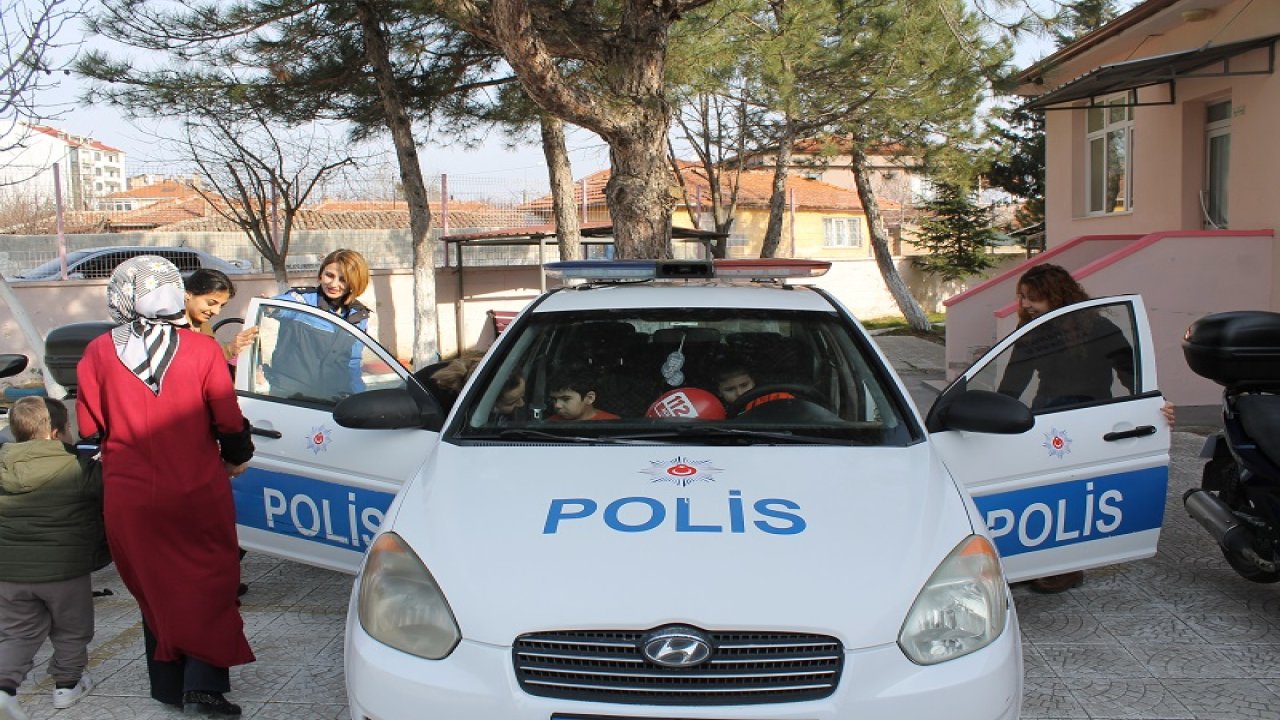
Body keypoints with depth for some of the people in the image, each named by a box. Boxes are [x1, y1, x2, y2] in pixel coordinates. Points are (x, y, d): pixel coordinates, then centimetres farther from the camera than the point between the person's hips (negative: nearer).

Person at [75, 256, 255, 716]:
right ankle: (204, 683, 2)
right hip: (198, 493, -2)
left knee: (155, 590, 16)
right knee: (210, 584, 11)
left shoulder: (98, 354, -4)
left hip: (129, 500, 2)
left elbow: (88, 428, 2)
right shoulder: (202, 350, -9)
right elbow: (229, 421, -5)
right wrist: (237, 458, 14)